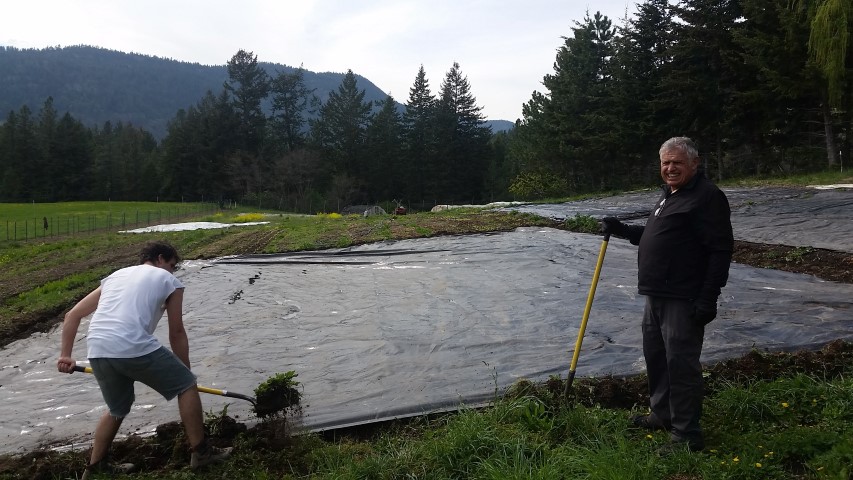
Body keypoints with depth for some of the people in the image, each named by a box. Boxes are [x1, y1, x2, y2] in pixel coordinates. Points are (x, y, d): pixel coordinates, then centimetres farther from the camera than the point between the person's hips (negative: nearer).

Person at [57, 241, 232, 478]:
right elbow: (176, 334, 16)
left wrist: (65, 355, 28)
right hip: (134, 347, -6)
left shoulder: (116, 275, 31)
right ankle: (201, 452, 15)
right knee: (186, 385, 12)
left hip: (97, 351, 7)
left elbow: (72, 315, 26)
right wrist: (185, 372, 25)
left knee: (117, 409, 29)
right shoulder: (168, 280, 15)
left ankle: (94, 467, 40)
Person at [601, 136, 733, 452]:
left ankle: (686, 435, 6)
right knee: (655, 356, 19)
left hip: (684, 300, -10)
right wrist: (622, 230, 18)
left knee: (681, 363, -5)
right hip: (656, 295, 10)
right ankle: (662, 415, 36)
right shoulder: (669, 195, 18)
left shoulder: (707, 196, -13)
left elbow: (721, 250, -18)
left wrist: (708, 298, -23)